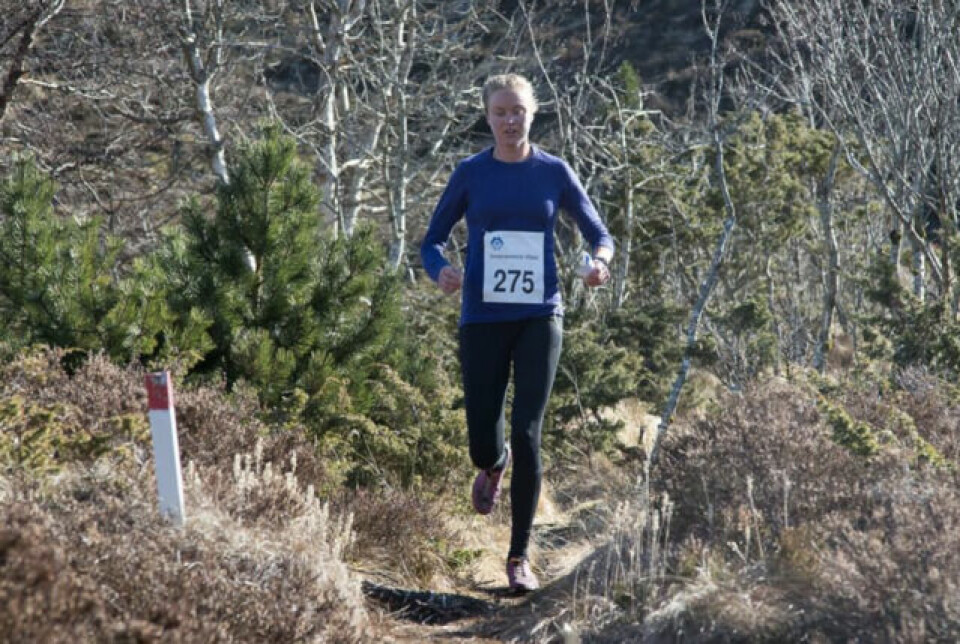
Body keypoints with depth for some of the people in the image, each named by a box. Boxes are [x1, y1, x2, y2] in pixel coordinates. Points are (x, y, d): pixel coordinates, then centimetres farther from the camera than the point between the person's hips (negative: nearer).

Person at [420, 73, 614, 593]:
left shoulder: (554, 173, 4)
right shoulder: (470, 174, 4)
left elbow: (599, 234, 10)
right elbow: (432, 242, 9)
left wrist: (600, 262, -14)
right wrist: (441, 272, -15)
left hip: (538, 320, -1)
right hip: (483, 321, 1)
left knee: (527, 436, -12)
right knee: (483, 445, 0)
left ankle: (519, 557, 0)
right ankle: (494, 463, 42)